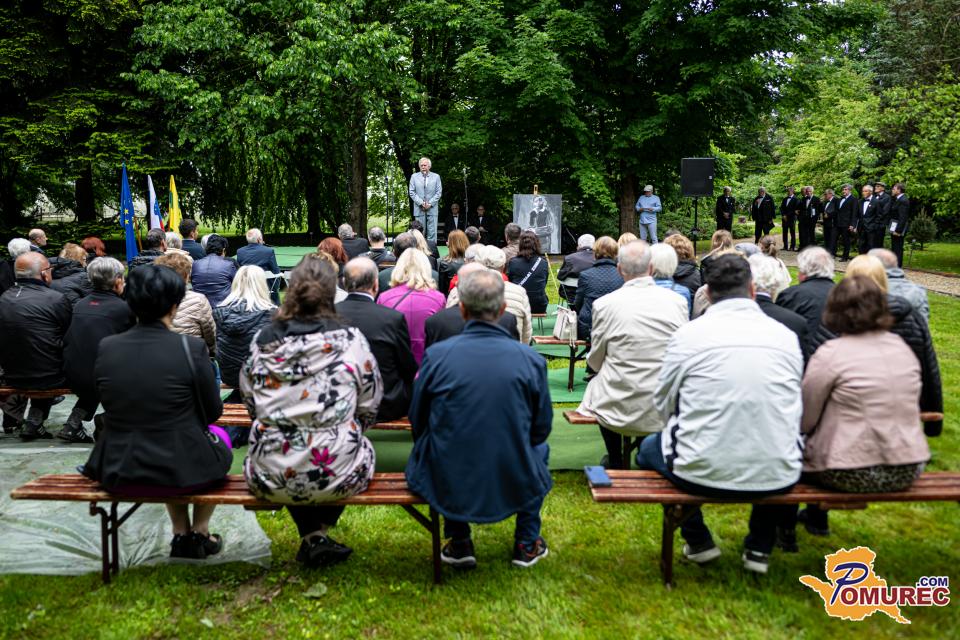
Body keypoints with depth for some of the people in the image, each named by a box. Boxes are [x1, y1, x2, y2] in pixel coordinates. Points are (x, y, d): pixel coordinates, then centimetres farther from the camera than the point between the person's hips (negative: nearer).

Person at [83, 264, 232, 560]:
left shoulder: (105, 347, -7)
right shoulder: (191, 347, -18)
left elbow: (113, 407, 8)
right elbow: (212, 411, -5)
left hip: (118, 473, 4)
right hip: (182, 472, -3)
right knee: (217, 435, 31)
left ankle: (181, 535, 39)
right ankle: (200, 534, 36)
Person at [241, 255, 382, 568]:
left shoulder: (261, 342, -1)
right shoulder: (351, 341, -8)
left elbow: (251, 404, 11)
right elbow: (369, 408, 1)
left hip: (271, 478, 2)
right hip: (337, 475, -2)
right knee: (362, 446, 29)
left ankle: (311, 538, 26)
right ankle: (319, 532, 23)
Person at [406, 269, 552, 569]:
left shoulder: (436, 355, -11)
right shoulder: (531, 359, -10)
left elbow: (418, 423, 1)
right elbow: (541, 429, 2)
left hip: (447, 486, 0)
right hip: (514, 486, 1)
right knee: (539, 448, 32)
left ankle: (459, 543, 32)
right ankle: (526, 543, 35)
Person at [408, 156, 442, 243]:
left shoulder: (436, 177, 9)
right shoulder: (414, 176, 9)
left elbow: (439, 192, 4)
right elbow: (412, 192, 4)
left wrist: (430, 203, -8)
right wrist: (421, 203, -9)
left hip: (432, 208, 0)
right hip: (419, 209, 0)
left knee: (432, 232, -3)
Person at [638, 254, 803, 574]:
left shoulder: (688, 334, -7)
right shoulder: (785, 335, 1)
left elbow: (663, 403, 2)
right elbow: (794, 406, 12)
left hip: (702, 473, -2)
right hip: (776, 478, 3)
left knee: (649, 448, 28)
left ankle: (698, 541, 31)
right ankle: (760, 547, 34)